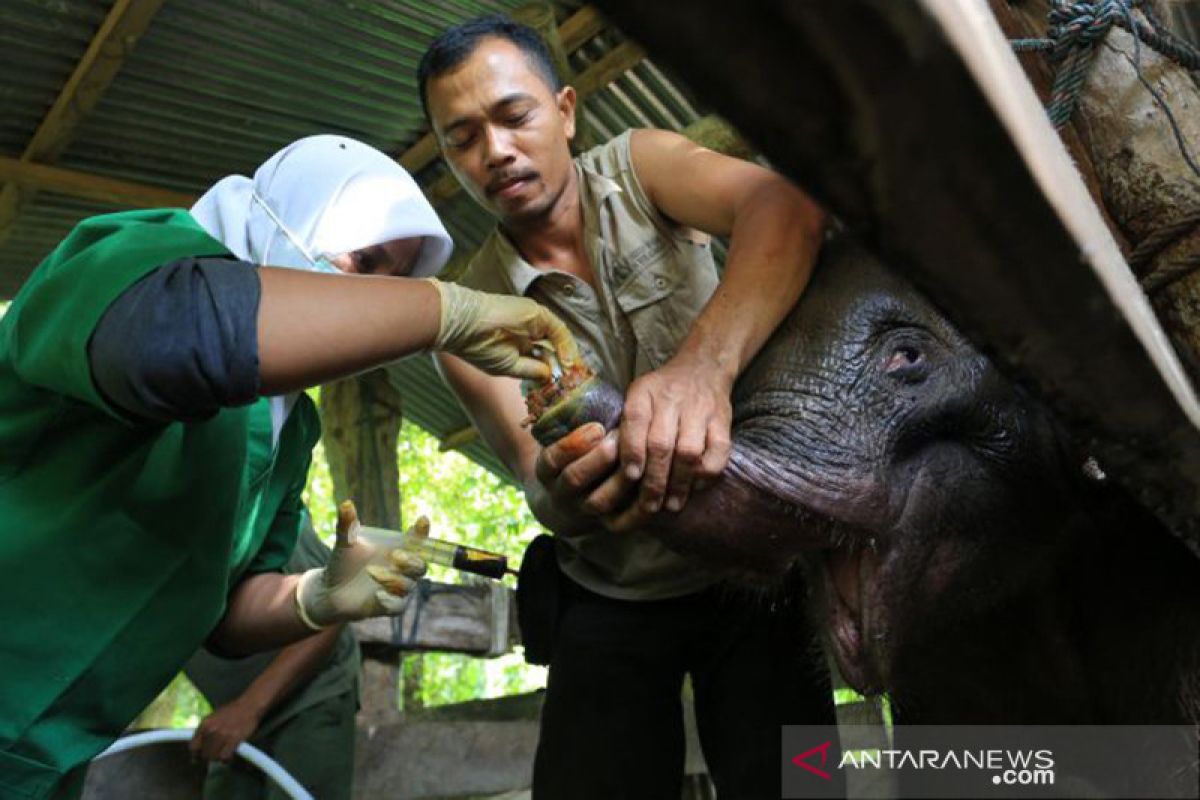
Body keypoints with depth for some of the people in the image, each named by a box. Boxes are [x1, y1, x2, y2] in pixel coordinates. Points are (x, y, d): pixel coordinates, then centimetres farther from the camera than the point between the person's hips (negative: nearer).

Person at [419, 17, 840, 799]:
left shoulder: (636, 168, -8)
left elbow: (789, 204, -28)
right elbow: (538, 478, -18)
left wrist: (702, 364, -47)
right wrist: (563, 493, -43)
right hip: (613, 604, 2)